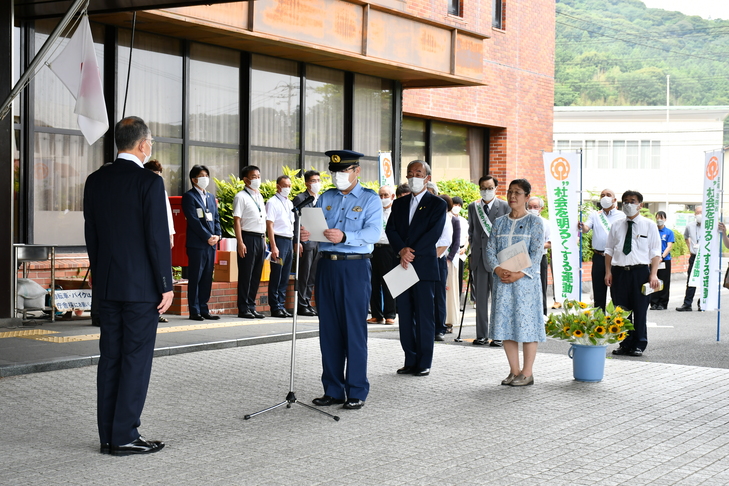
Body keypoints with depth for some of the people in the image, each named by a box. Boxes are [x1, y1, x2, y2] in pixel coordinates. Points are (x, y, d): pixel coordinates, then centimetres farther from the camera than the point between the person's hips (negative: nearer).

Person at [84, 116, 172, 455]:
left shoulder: (95, 181, 7)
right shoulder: (149, 182, -13)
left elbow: (91, 235, 11)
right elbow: (158, 238, -14)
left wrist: (100, 276, 18)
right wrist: (166, 285, -8)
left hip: (106, 286, 6)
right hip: (141, 286, -6)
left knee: (110, 358, 10)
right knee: (136, 358, -1)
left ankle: (108, 436, 14)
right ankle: (124, 437, 0)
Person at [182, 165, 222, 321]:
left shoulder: (211, 197, 19)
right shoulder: (189, 196, -3)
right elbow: (193, 220, -11)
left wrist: (217, 235, 0)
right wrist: (208, 237, -14)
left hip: (211, 243, 7)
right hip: (196, 243, -7)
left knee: (207, 278, 7)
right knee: (195, 278, -4)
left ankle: (204, 309, 12)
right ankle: (194, 311, -1)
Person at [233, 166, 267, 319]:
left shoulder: (259, 197, 17)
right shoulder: (241, 197, -5)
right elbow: (237, 221, -10)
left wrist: (264, 240, 14)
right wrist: (240, 243, -17)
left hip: (260, 239, 7)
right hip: (248, 237, -7)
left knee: (256, 275, 9)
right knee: (246, 274, -2)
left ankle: (251, 306, 16)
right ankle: (243, 308, 3)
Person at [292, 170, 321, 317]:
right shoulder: (300, 199, -3)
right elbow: (296, 222, -8)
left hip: (318, 244, 6)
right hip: (306, 243, -6)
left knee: (312, 277, 9)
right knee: (303, 276, -3)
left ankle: (307, 303, 15)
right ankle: (302, 306, 1)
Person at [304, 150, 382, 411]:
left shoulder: (370, 199, 1)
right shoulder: (325, 198, 16)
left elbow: (373, 232, -14)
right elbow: (313, 227, 9)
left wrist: (344, 237, -30)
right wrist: (306, 234, -15)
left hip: (355, 267, -5)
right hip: (327, 265, 5)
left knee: (354, 330, -4)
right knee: (328, 330, 7)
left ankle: (356, 392, 3)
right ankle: (333, 390, 15)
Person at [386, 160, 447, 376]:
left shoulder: (437, 204, 2)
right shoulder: (399, 203, 16)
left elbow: (434, 233, -9)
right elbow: (390, 229, 5)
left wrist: (411, 253, -16)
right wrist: (401, 250, -13)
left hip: (424, 267, -5)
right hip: (402, 265, 5)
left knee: (424, 316, -3)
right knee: (405, 316, 6)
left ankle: (424, 363, 2)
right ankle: (410, 361, 12)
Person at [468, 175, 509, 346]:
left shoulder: (505, 207, 2)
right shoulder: (473, 207, 13)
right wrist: (473, 248, 10)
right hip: (479, 257, 3)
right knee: (480, 298, 6)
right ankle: (481, 335, 12)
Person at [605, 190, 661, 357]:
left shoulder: (649, 225, 4)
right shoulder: (616, 226, 13)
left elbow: (655, 252, 0)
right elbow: (609, 250, 13)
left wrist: (654, 274, -10)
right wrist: (608, 271, 2)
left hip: (640, 271, -3)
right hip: (619, 271, 3)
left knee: (640, 310, 1)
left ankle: (639, 345, 11)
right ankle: (625, 344, 16)